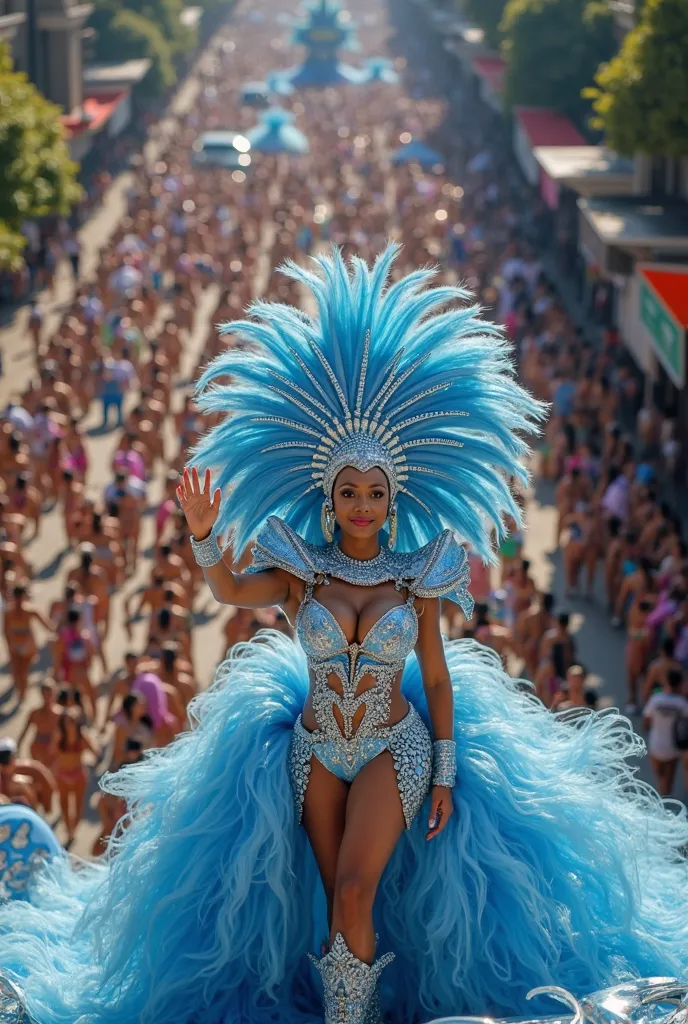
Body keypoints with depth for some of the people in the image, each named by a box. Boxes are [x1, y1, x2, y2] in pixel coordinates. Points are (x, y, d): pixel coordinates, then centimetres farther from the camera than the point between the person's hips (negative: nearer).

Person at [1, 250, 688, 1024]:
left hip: (395, 749, -2)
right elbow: (230, 591, -22)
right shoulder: (302, 573, -5)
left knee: (354, 891, -18)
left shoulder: (416, 579, -4)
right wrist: (204, 533, -41)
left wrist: (446, 776, -3)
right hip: (314, 750, 2)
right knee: (337, 901, 6)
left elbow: (438, 676, 0)